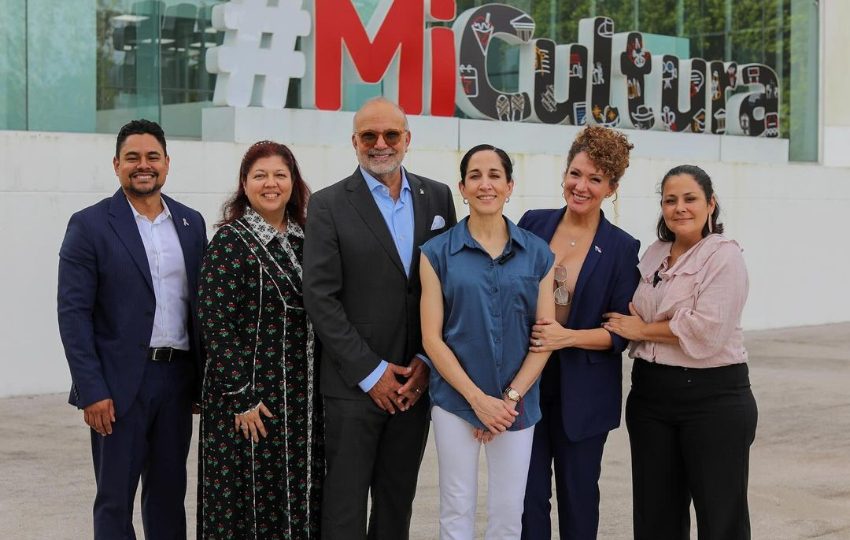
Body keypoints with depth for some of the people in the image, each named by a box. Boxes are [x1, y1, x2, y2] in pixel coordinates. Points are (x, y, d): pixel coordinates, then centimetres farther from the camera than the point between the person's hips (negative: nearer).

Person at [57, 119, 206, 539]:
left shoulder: (191, 223, 10)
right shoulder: (90, 225, -4)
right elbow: (73, 314, -9)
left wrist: (204, 378, 8)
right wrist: (92, 391, -15)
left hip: (177, 378, 4)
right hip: (120, 384, -4)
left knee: (169, 495, 12)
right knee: (115, 501, 4)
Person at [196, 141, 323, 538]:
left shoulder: (305, 239, 10)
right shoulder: (230, 242, -7)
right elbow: (216, 324, -12)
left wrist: (321, 393, 11)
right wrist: (241, 398, -15)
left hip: (304, 399, 6)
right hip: (252, 397, -6)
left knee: (302, 500, 10)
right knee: (248, 500, 2)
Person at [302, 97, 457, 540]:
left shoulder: (437, 198, 7)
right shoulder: (329, 205, -4)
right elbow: (320, 298, -8)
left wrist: (428, 361, -3)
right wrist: (371, 372, -11)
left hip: (416, 381, 3)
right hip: (354, 384, -3)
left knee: (397, 502, 12)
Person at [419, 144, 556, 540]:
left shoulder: (537, 254, 2)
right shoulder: (438, 253, -2)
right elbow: (431, 337, -5)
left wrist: (511, 397, -8)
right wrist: (477, 398, -12)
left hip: (517, 403, 1)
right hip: (456, 399, -1)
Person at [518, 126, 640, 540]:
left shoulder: (621, 248, -4)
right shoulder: (533, 225, 2)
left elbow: (621, 332, -4)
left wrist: (568, 337, -20)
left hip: (583, 393, -2)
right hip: (526, 382, 2)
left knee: (578, 493, 9)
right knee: (528, 494, 3)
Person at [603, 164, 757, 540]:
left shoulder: (723, 255, -10)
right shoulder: (654, 254, 12)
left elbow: (707, 331, -21)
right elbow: (636, 315, 19)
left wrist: (642, 330, -10)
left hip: (712, 398, -7)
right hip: (651, 395, 7)